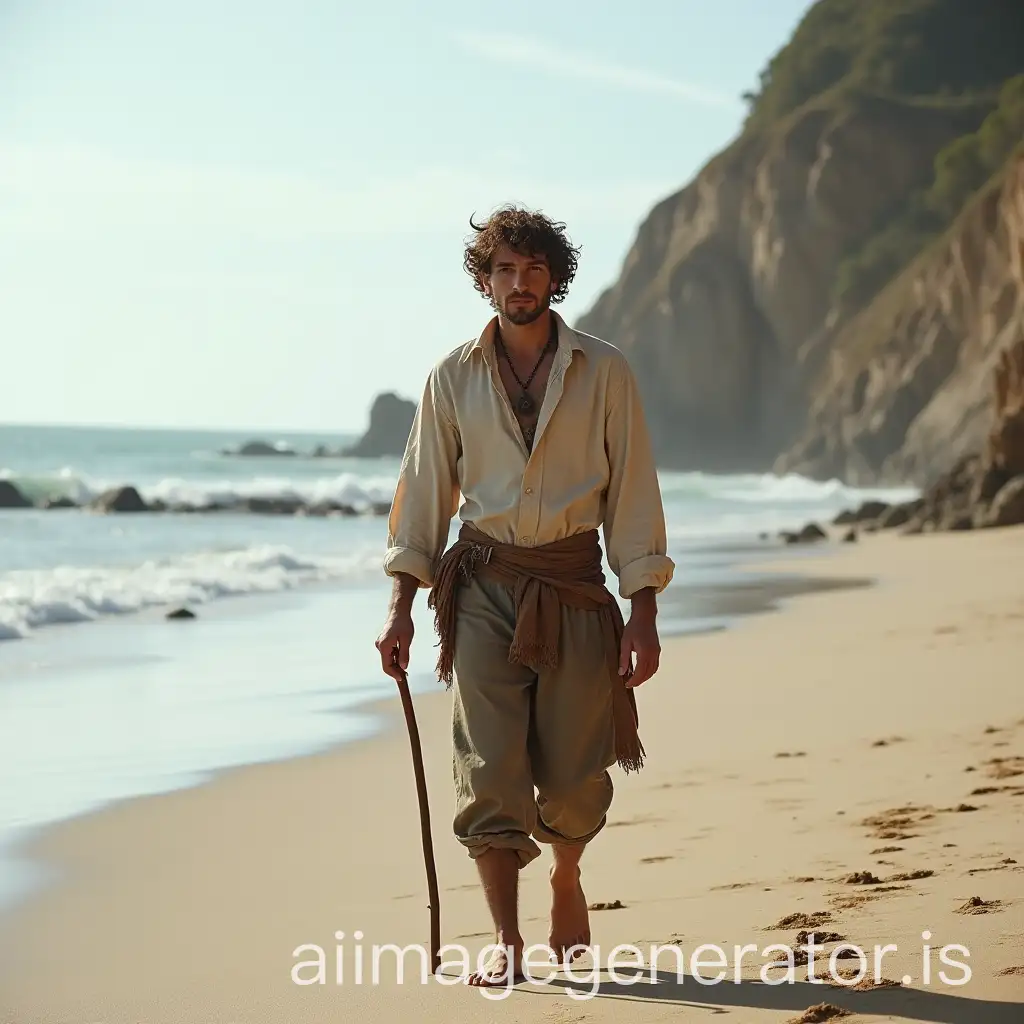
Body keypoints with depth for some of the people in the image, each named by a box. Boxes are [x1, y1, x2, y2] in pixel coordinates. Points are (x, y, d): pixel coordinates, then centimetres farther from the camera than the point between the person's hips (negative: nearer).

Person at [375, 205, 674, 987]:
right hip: (483, 586, 1)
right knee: (489, 767, -7)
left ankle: (567, 881, 33)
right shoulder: (453, 378, 5)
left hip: (574, 585, 0)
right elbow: (425, 493, 7)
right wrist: (402, 608, 1)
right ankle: (506, 940, -1)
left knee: (575, 775, 2)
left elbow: (633, 495, 0)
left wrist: (643, 613, -5)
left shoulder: (605, 372, 1)